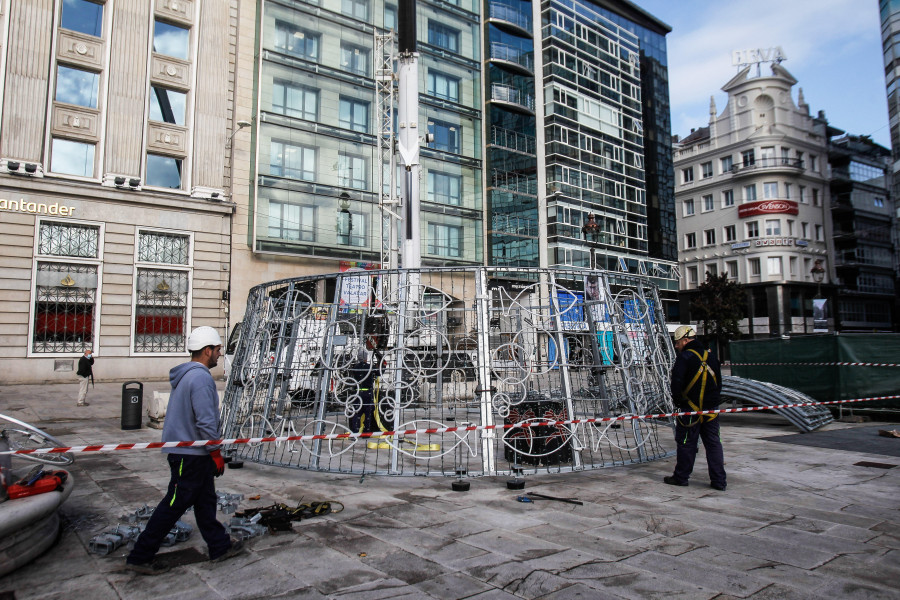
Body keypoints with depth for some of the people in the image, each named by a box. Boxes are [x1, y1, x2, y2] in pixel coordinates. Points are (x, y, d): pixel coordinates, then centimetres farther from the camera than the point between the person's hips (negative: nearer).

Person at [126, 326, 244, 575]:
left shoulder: (186, 375, 11)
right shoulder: (201, 378, -21)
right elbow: (205, 421, -25)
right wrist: (216, 453, -14)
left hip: (190, 453, 10)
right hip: (191, 454, -10)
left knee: (205, 500, 17)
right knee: (174, 505, 1)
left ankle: (220, 546, 28)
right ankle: (140, 556, 13)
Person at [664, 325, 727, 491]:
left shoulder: (684, 357, -11)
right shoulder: (711, 358, 9)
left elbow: (676, 382, -18)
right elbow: (719, 383, 15)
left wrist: (678, 401, -3)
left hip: (690, 410, -6)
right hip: (711, 410, 6)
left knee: (686, 444, 3)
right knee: (713, 443, 9)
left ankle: (681, 477, 13)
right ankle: (719, 481, 10)